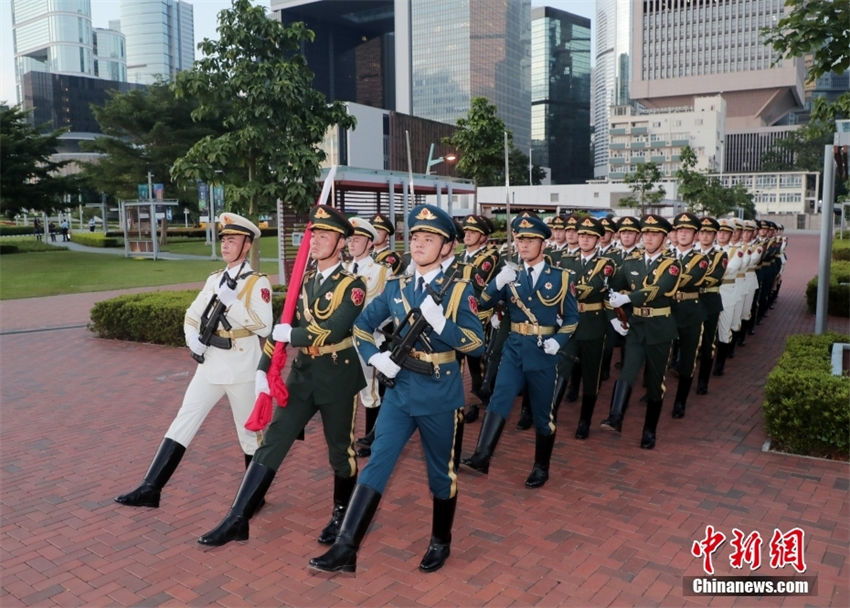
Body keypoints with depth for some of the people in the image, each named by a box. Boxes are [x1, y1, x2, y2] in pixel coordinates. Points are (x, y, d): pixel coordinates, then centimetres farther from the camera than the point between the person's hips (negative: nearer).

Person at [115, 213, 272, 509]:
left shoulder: (258, 283, -8)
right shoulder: (214, 280, 11)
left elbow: (264, 327, -18)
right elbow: (192, 315, 16)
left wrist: (232, 303, -24)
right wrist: (193, 340, -3)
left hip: (242, 367, -6)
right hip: (210, 364, 6)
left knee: (250, 432, 8)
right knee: (183, 422, 5)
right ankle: (151, 488, 10)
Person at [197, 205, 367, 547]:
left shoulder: (352, 285, -11)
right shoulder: (304, 283, 9)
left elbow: (332, 331, -24)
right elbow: (282, 328, 9)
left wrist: (290, 335, -13)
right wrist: (263, 370, 0)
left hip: (338, 378, -5)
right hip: (302, 374, 6)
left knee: (340, 448, 9)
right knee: (272, 442, 3)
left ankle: (342, 514, 30)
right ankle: (237, 519, 7)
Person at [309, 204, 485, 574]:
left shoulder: (459, 290, -5)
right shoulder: (395, 288, 5)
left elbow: (477, 344, -12)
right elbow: (361, 326, 12)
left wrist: (439, 322, -28)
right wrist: (376, 357, -6)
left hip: (440, 397, -3)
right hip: (399, 392, 3)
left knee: (441, 471, 12)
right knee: (376, 464, -3)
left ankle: (441, 541, 33)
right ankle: (346, 548, -1)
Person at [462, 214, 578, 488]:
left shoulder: (560, 277, -1)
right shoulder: (510, 275, 5)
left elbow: (572, 318, 4)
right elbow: (484, 303, -4)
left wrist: (558, 340, -13)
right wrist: (498, 282, -22)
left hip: (543, 352, -2)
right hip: (514, 348, 2)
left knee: (542, 412, 7)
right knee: (499, 399, -15)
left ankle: (541, 467, 21)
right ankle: (482, 456, -22)